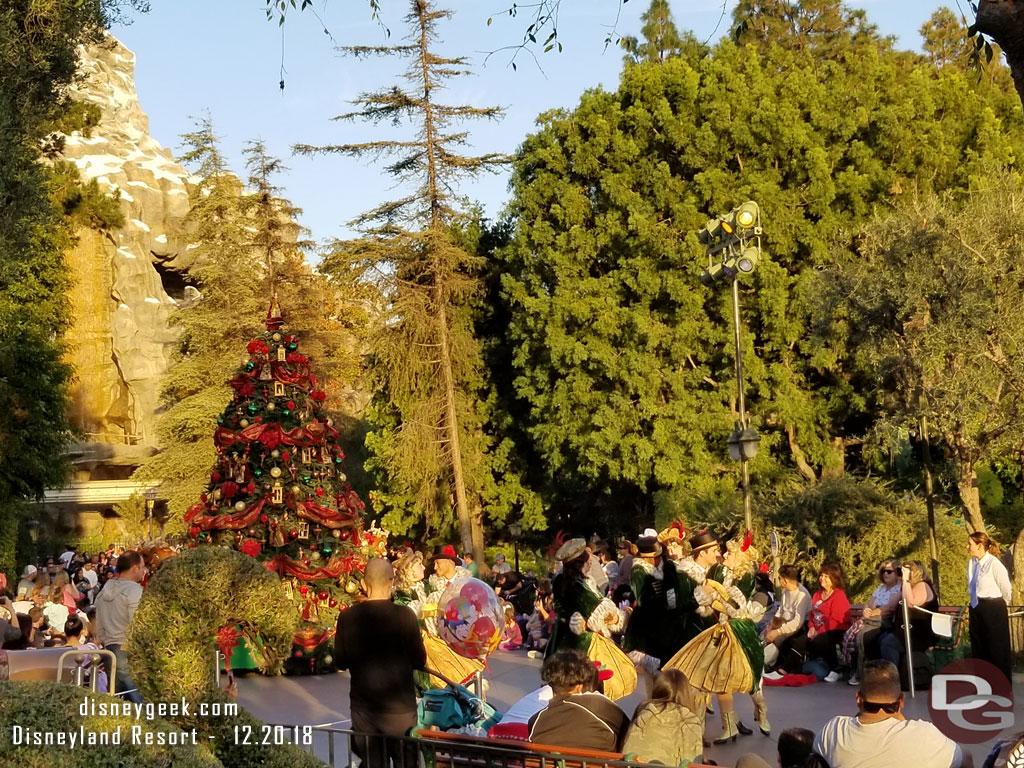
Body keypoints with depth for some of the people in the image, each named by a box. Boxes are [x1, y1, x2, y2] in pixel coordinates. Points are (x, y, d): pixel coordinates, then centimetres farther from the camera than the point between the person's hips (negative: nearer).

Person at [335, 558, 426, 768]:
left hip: (363, 709, 2)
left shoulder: (347, 617, -7)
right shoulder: (405, 615, -13)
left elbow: (340, 662, 2)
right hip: (400, 707, -2)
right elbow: (420, 661, -6)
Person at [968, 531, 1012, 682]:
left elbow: (1006, 589, -7)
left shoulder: (994, 564, -19)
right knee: (979, 648, 15)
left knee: (997, 648, 3)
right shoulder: (971, 563, 1)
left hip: (993, 609, -7)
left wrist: (1000, 606, 8)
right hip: (976, 608, 7)